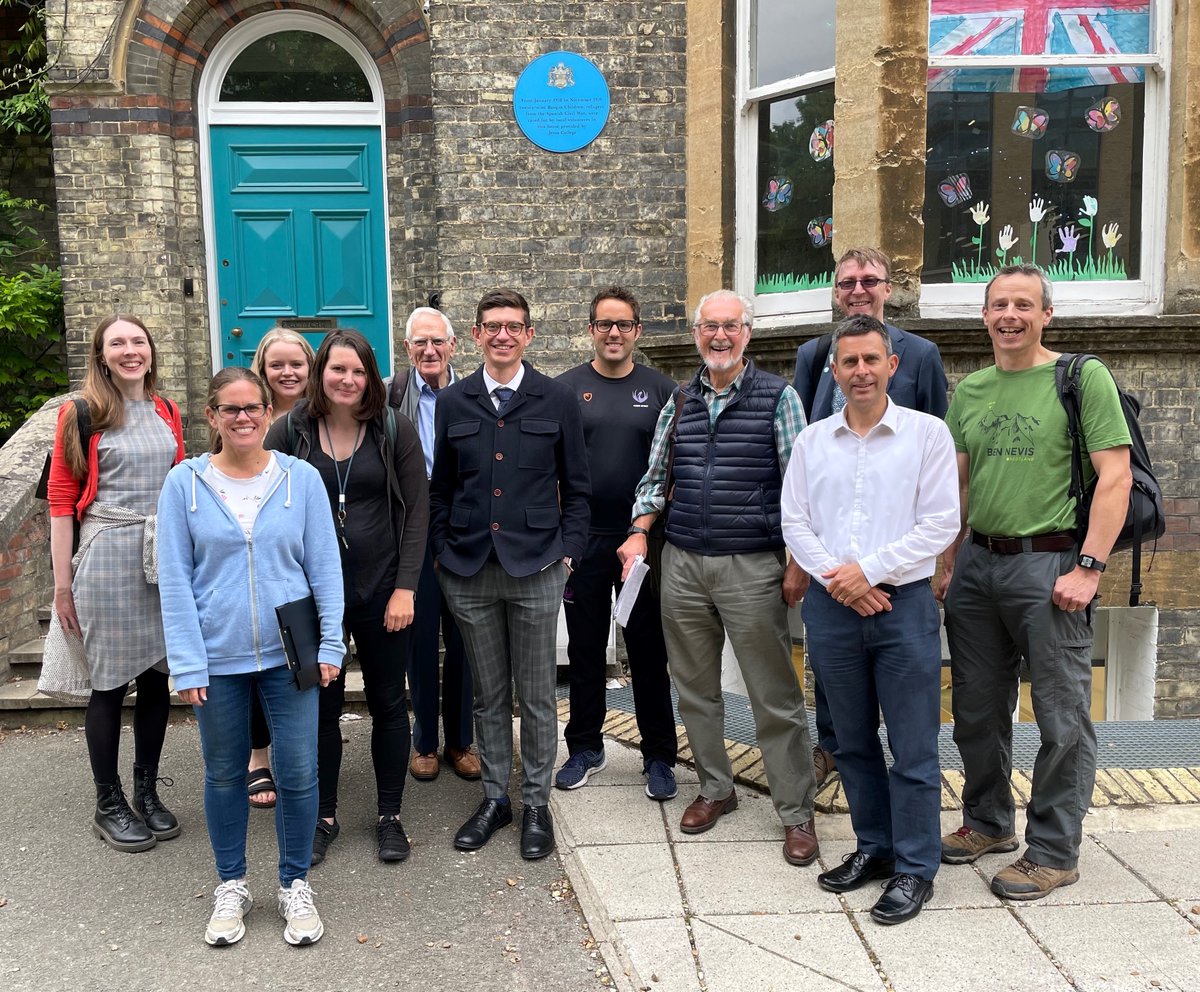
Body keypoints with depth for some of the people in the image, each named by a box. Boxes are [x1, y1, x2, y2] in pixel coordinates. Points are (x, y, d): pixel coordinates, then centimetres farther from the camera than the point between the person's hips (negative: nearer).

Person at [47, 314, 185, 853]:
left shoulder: (167, 414, 11)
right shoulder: (82, 414, -3)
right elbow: (61, 500, -4)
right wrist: (63, 583, -7)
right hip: (107, 558, -4)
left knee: (157, 675, 10)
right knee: (111, 681, 3)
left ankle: (147, 791, 26)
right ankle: (108, 805, 18)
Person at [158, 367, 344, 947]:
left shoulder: (301, 479, -1)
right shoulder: (184, 484, -2)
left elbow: (324, 566, 2)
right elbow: (175, 580, -2)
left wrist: (330, 644, -4)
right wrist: (187, 662, -7)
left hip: (289, 653, 0)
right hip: (217, 658, 0)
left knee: (298, 773, 3)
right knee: (224, 773, 13)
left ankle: (295, 886, 23)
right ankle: (231, 886, 32)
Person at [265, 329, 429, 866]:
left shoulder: (394, 429, -3)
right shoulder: (290, 430, -2)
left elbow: (416, 510, -4)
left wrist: (405, 586, -9)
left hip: (381, 588, 0)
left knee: (388, 702, 9)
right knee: (321, 704, 10)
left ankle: (390, 816, 24)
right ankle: (323, 816, 26)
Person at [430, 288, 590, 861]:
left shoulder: (558, 401, 2)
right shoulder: (452, 403, 6)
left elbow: (576, 487, 5)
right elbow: (440, 488, 11)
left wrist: (568, 552, -3)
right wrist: (442, 552, 4)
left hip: (536, 569, -2)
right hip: (469, 571, 2)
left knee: (536, 696, 6)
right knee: (488, 695, 12)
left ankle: (536, 805, 20)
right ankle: (494, 798, 26)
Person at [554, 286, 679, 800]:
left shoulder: (659, 389, 5)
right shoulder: (566, 388, 4)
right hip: (582, 540, 1)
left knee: (648, 650, 6)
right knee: (585, 649, 10)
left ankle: (659, 756, 18)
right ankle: (585, 747, 25)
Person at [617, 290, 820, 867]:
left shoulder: (777, 397, -2)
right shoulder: (679, 402, 10)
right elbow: (656, 476, 17)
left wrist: (797, 563, -9)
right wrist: (639, 532, 1)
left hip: (753, 565, -4)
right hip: (682, 563, 5)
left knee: (775, 697, 0)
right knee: (695, 688, 13)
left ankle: (797, 813, 12)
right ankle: (715, 789, 30)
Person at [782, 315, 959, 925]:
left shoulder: (928, 434, -1)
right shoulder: (812, 441, 8)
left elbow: (940, 524, -7)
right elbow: (794, 524, 6)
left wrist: (868, 569, -13)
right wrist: (838, 580, -8)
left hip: (904, 604, -3)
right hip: (831, 606, 4)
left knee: (913, 749, 2)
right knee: (853, 742, 14)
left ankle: (915, 868, 15)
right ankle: (873, 847, 30)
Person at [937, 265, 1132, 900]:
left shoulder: (1083, 377, -4)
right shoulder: (969, 390, 12)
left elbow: (1116, 477, -10)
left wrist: (1088, 568, -16)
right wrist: (950, 563, 11)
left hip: (1049, 562, -5)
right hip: (977, 563, 6)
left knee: (1061, 717, 2)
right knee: (976, 708, 14)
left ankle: (1054, 851, 16)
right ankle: (987, 822, 32)